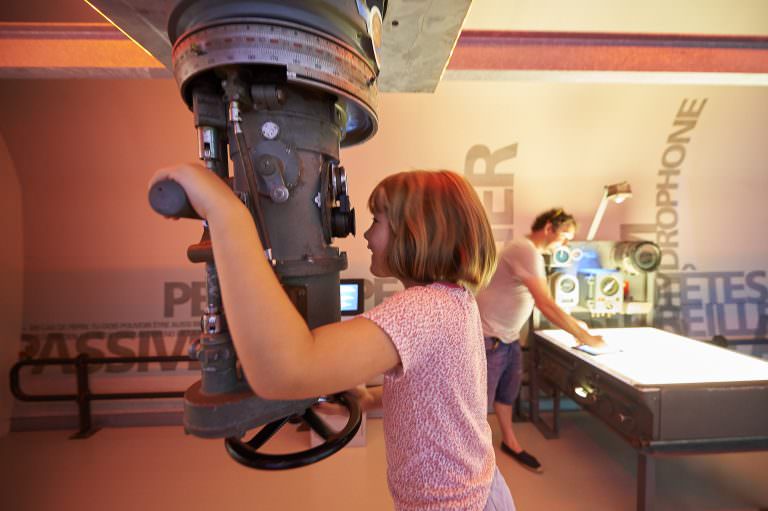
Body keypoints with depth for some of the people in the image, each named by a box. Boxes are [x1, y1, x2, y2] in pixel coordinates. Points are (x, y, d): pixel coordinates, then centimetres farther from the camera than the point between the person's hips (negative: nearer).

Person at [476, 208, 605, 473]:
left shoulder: (531, 252, 10)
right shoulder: (525, 251, -22)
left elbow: (546, 301, 18)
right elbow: (545, 305, -26)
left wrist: (574, 324, 11)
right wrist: (585, 337, -18)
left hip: (509, 337, 10)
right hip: (489, 337, -10)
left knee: (507, 393, 22)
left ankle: (509, 442, 40)